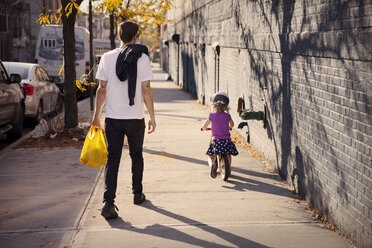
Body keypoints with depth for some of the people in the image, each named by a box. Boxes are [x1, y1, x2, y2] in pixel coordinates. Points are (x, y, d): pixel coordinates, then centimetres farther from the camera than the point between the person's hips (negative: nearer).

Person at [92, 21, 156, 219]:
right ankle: (137, 194, 31)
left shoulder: (107, 58, 1)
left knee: (112, 159, 2)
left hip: (112, 118, 1)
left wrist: (96, 115, 10)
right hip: (136, 118, -1)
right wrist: (152, 117, -1)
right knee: (136, 155, 19)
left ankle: (108, 203, -10)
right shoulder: (142, 58, -5)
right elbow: (146, 89, -8)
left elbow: (102, 89, 2)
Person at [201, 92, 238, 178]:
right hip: (226, 139, 2)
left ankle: (212, 164, -23)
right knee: (228, 155, 27)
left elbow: (204, 127, 5)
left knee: (210, 156, 7)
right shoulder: (227, 115, 2)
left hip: (216, 140, -2)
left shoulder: (212, 115, -2)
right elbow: (232, 125, 21)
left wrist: (205, 128, 28)